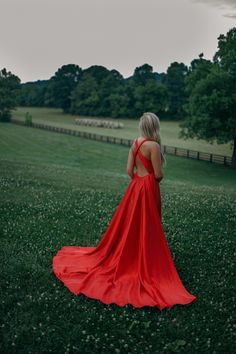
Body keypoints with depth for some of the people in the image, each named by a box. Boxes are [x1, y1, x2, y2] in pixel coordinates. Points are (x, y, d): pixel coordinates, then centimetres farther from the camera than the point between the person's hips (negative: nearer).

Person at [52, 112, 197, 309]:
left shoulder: (135, 143, 3)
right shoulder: (154, 145, -19)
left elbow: (129, 170, 3)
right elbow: (159, 174, -18)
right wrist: (158, 177, 4)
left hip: (135, 187, 7)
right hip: (149, 190, -7)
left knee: (130, 226, 18)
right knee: (146, 230, 4)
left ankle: (125, 261, 32)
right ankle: (145, 268, 17)